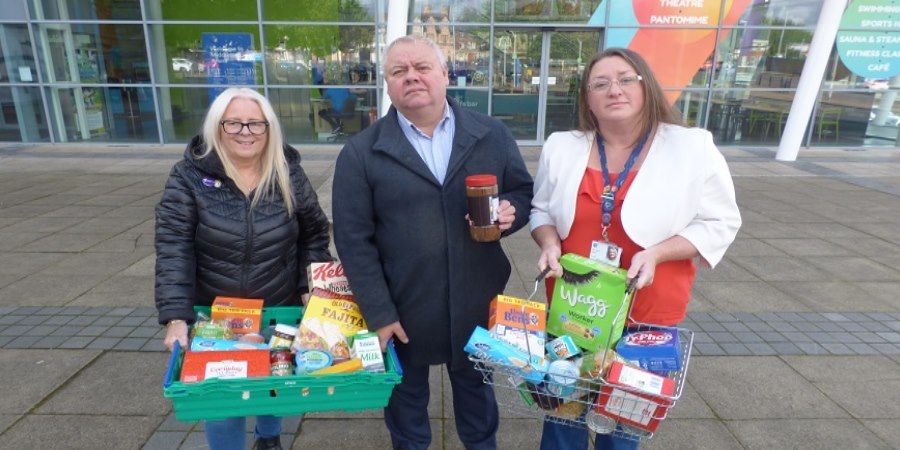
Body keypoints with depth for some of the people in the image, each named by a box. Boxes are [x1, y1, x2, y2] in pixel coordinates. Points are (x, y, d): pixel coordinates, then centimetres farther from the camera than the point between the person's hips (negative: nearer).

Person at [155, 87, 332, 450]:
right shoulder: (189, 176, -11)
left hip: (281, 312, 2)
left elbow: (315, 233, 1)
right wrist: (175, 317, -22)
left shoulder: (288, 174, -6)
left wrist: (312, 289, -8)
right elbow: (173, 250, -15)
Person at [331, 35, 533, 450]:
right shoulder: (361, 152, -8)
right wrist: (379, 314, -10)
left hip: (478, 302, 2)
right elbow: (354, 239, -9)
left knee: (476, 386, 25)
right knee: (406, 393, 23)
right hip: (403, 308, -1)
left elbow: (525, 192, 7)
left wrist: (511, 211, -18)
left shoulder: (492, 135, -2)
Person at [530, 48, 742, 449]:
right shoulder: (562, 147, -2)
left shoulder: (693, 148, -9)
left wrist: (656, 253, -20)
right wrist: (549, 242, -12)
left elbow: (720, 223, -5)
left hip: (647, 314, -1)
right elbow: (541, 209, 9)